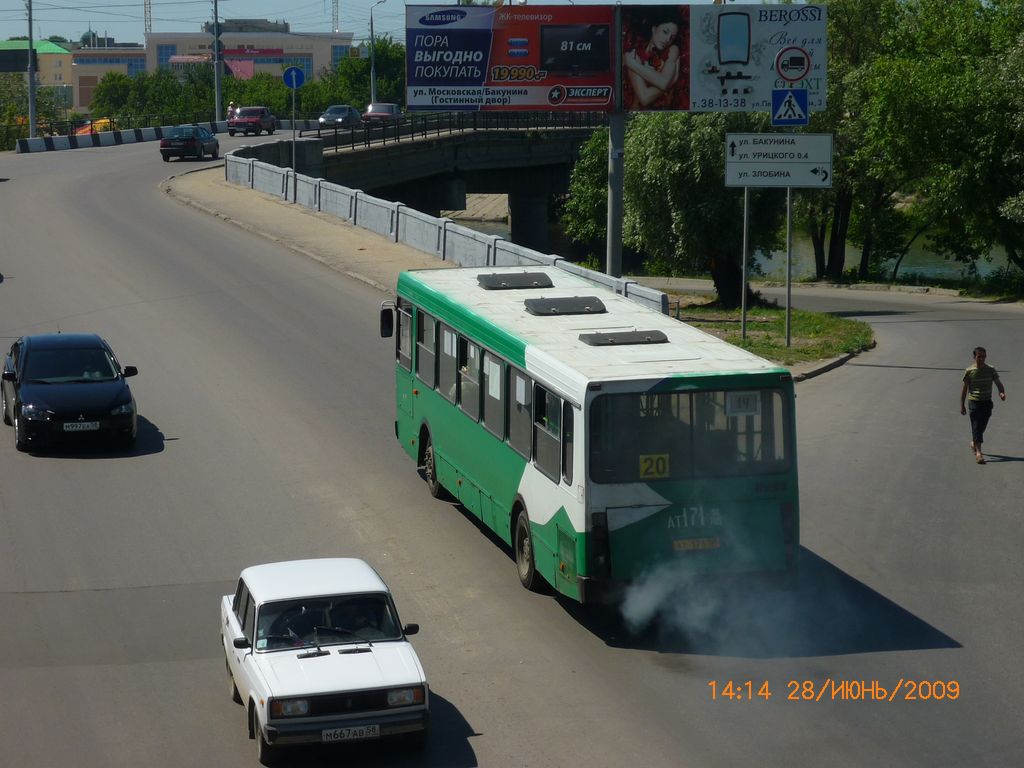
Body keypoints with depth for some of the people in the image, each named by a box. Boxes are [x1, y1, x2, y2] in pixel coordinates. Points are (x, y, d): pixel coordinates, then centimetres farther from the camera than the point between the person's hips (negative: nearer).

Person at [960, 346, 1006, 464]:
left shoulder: (991, 370, 0)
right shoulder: (969, 371, -4)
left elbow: (998, 383, -5)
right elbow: (964, 388, 2)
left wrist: (1002, 392, -27)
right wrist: (962, 404, 1)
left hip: (987, 402, 3)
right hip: (974, 402, -3)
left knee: (982, 426, 13)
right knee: (976, 427, -10)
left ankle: (974, 443, 40)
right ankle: (978, 452, -13)